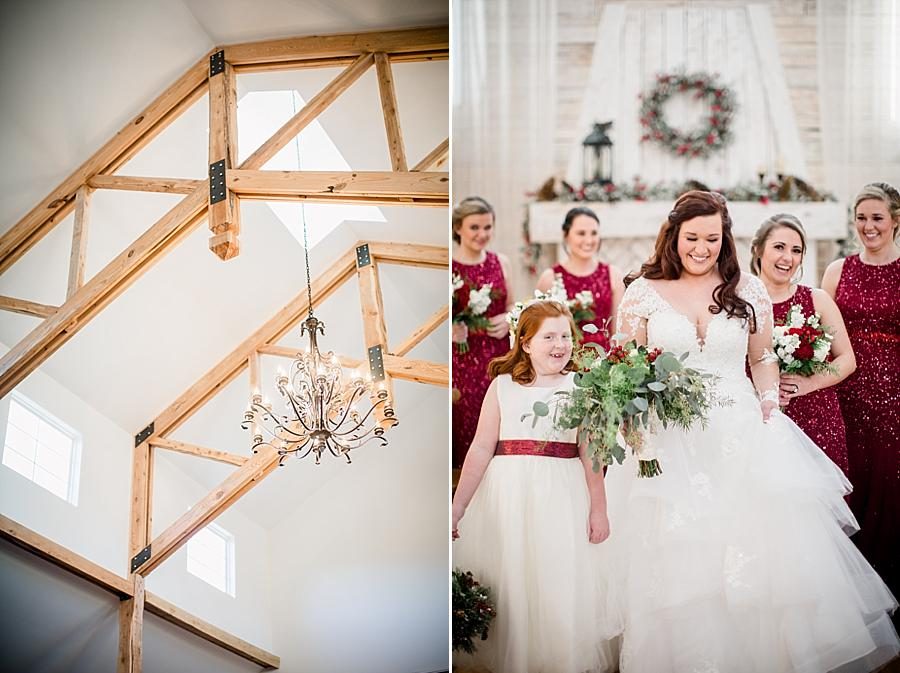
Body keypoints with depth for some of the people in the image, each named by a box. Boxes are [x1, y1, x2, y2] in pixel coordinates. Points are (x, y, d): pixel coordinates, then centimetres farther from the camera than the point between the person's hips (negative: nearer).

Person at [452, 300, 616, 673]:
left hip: (561, 499, 0)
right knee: (505, 584, 6)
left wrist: (599, 509, 0)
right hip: (507, 498, 0)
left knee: (559, 589, 3)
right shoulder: (502, 386, 2)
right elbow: (481, 449, 0)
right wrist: (456, 508, -1)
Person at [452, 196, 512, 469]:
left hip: (496, 361, 4)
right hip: (460, 362, -3)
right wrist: (451, 329, -20)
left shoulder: (501, 263, 8)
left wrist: (508, 321, -3)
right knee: (461, 431, -3)